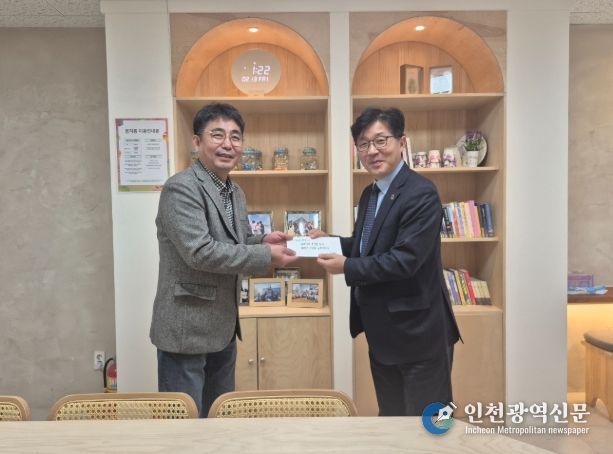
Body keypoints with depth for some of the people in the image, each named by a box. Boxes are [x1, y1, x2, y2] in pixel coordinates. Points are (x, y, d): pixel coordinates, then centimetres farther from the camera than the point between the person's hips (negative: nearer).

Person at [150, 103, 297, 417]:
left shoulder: (235, 193, 9)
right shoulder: (181, 188, -18)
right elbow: (200, 252, -26)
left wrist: (263, 240, -3)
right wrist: (267, 256, -21)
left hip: (223, 327, 8)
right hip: (186, 329, -8)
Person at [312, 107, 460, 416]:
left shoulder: (421, 193, -19)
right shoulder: (370, 194, 9)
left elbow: (405, 259, -25)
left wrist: (347, 268, -19)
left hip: (417, 331, -8)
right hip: (382, 333, 9)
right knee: (390, 416, 23)